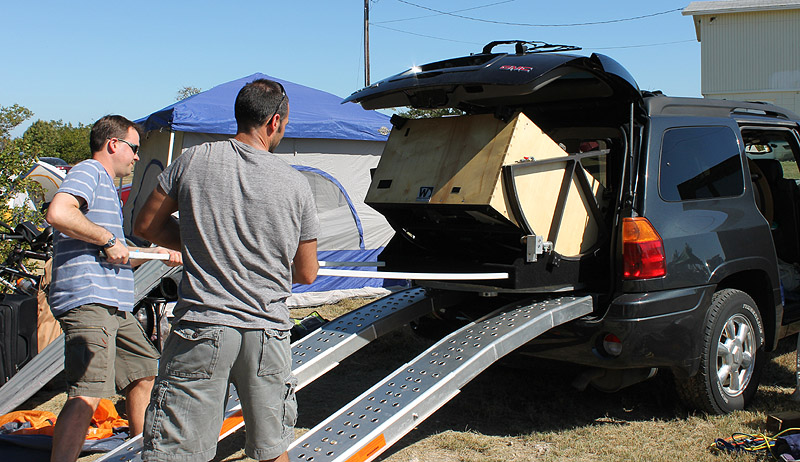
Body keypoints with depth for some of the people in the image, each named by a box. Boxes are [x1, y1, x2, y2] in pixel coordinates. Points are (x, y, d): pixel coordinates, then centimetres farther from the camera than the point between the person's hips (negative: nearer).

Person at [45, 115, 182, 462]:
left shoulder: (106, 186, 29)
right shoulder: (89, 171, -4)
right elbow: (58, 213, -25)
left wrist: (154, 253, 33)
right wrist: (108, 239, -17)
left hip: (114, 306, 11)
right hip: (88, 300, -11)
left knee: (144, 371, 19)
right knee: (88, 394, -20)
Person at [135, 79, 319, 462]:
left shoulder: (193, 160, -2)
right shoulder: (295, 184, -1)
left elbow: (147, 226, 9)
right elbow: (307, 274, 8)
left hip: (201, 325, -1)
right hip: (268, 331, 1)